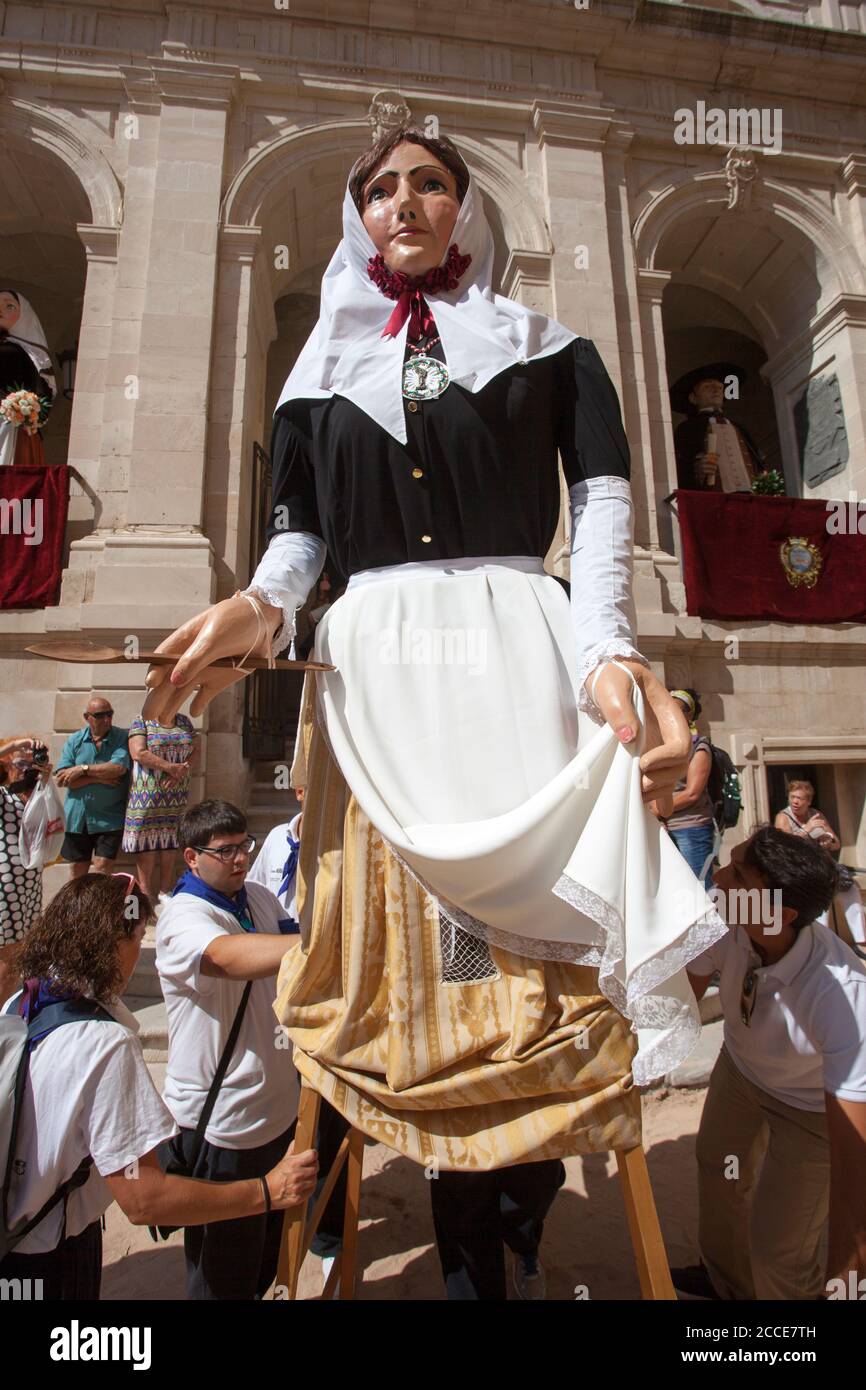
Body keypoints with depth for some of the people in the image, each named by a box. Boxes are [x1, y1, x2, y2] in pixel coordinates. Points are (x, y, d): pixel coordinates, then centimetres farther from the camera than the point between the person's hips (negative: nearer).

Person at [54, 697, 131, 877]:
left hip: (109, 819, -3)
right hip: (77, 818, 3)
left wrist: (82, 769, -13)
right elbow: (61, 779, -5)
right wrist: (97, 778, -13)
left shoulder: (122, 738, -4)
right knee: (77, 871, 15)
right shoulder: (74, 741, 4)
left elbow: (119, 768, -20)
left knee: (102, 870, -6)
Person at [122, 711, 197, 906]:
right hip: (148, 793, -4)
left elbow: (195, 751, 8)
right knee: (146, 843, -2)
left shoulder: (184, 721, 13)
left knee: (170, 842, 7)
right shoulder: (141, 721, -1)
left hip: (177, 794, 4)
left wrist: (182, 771, -11)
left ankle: (165, 891, 15)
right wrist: (171, 767, -18)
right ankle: (145, 891, 7)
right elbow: (139, 753, -14)